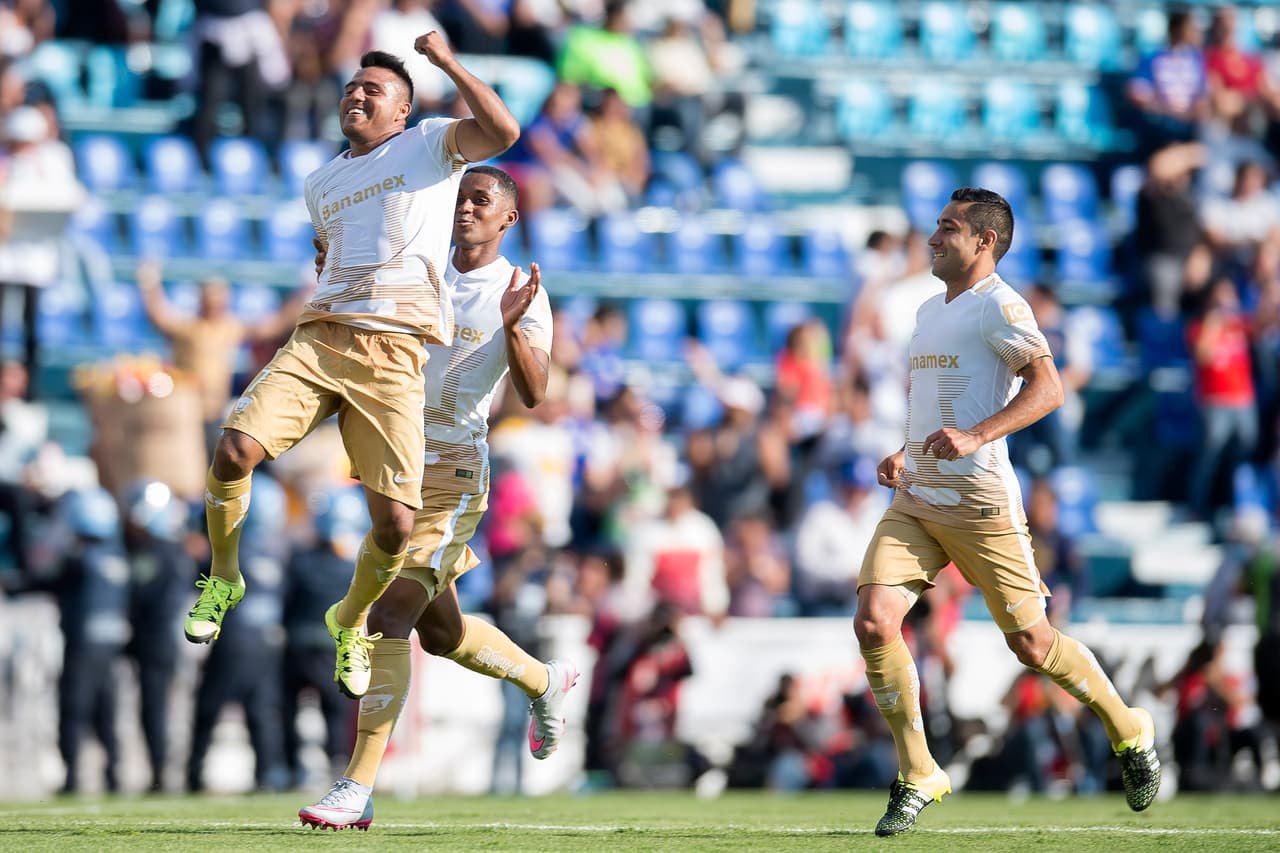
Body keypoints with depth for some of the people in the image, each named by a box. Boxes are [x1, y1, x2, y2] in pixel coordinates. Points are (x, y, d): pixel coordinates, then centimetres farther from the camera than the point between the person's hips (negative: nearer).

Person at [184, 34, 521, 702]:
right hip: (318, 340, 4)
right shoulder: (320, 184, 23)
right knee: (235, 450, -22)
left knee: (395, 523, -12)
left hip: (393, 358, -4)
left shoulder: (430, 145, 8)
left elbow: (503, 132, -12)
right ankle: (224, 579, 4)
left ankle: (351, 622, 18)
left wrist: (447, 62, -8)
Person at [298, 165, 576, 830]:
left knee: (391, 614, -19)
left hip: (453, 470, -7)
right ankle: (542, 680, 47)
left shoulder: (522, 294, -4)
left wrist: (512, 325, -30)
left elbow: (533, 394, -13)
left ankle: (359, 788, -21)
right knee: (441, 632, 18)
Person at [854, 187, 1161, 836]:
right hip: (915, 500, 7)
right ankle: (917, 776, -1)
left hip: (980, 503, -7)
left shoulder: (998, 305, -7)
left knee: (1030, 642, 0)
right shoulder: (929, 312, 19)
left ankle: (1129, 734, 25)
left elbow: (1047, 387, -19)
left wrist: (974, 437, -31)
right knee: (873, 623, -12)